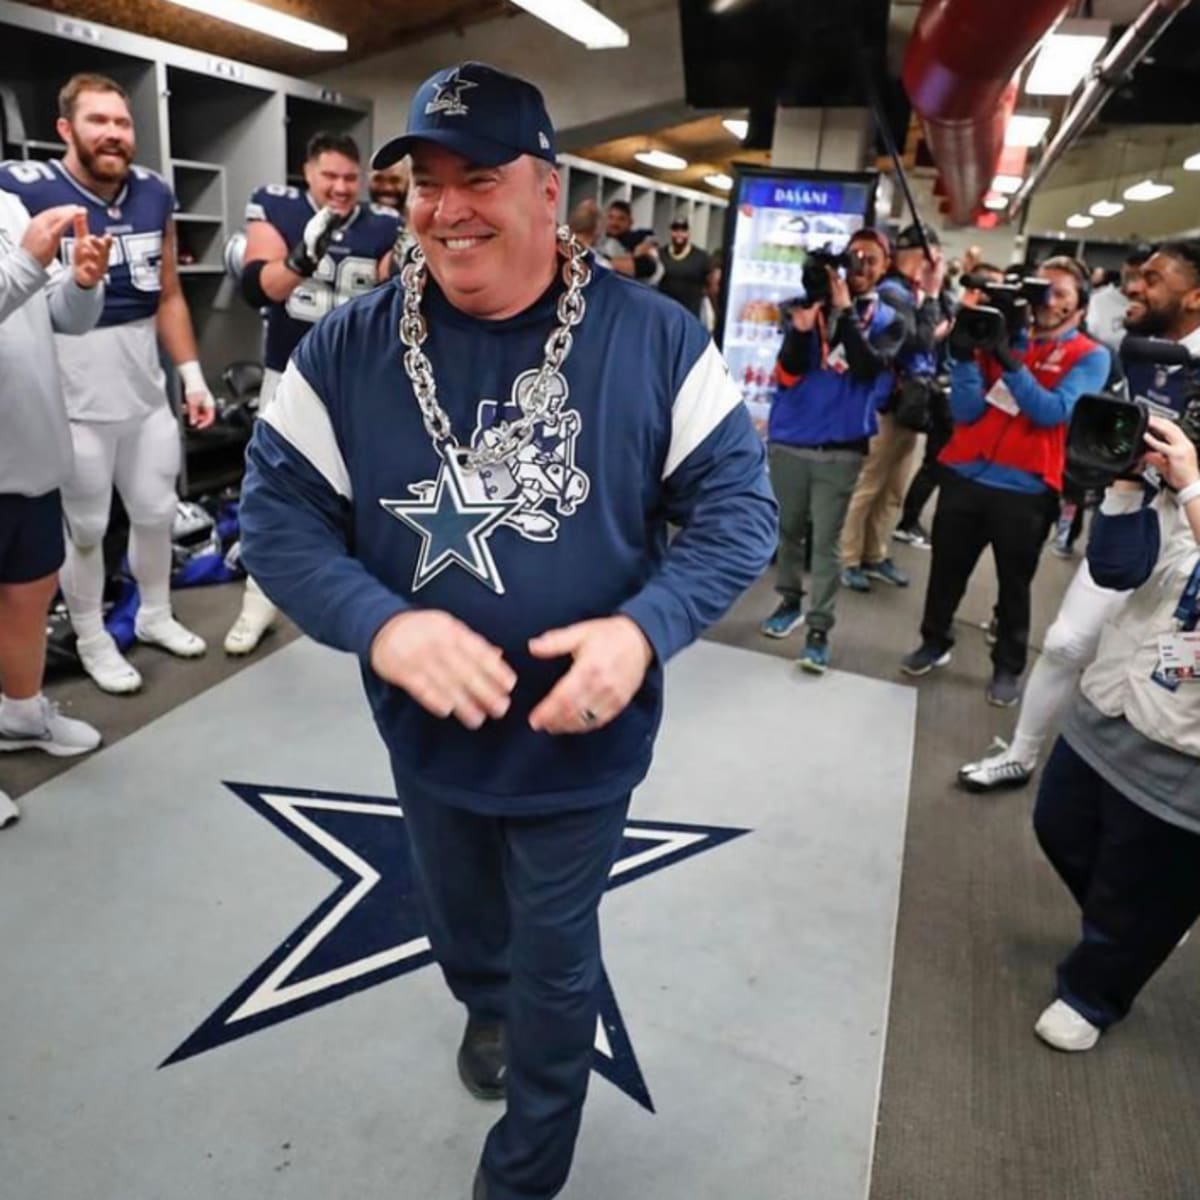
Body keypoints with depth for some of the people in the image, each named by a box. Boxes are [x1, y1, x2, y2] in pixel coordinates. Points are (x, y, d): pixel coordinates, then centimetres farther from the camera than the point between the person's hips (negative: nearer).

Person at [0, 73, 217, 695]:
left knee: (156, 513, 18)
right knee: (84, 529, 7)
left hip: (147, 392, 6)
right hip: (72, 402, -5)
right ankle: (92, 641, 27)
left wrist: (193, 376, 11)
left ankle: (154, 615, 40)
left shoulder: (155, 196, 6)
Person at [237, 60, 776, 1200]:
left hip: (581, 738, -2)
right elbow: (277, 512, -7)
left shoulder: (654, 338, -14)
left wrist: (642, 630, -28)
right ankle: (487, 1009, 69)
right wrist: (381, 624, -26)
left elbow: (737, 507, -11)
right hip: (424, 733, 3)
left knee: (555, 964, 18)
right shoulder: (348, 347, -10)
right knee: (458, 923, 30)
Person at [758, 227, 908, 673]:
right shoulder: (814, 302, 5)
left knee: (827, 542, -1)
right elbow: (787, 375, -4)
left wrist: (845, 310, -20)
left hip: (841, 448, -1)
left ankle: (819, 629, 4)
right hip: (788, 441, 2)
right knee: (788, 530, 12)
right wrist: (801, 329, -21)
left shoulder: (891, 321, 5)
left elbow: (868, 368, -14)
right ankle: (789, 601, 30)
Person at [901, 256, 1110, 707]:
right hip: (964, 476, 3)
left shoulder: (1090, 357, -1)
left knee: (1014, 583, 10)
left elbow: (1052, 412, -18)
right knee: (946, 570, 14)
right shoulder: (1001, 337, 6)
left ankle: (1008, 667, 25)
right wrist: (964, 355, -18)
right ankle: (934, 642, 33)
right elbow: (967, 411, -4)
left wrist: (1009, 362, -25)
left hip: (1026, 489, -2)